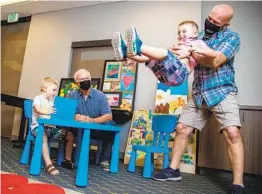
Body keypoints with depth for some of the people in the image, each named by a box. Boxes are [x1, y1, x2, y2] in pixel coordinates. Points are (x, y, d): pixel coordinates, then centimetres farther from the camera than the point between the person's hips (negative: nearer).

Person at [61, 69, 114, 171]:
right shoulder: (72, 95, -3)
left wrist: (92, 120, -30)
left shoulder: (100, 96, -9)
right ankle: (68, 159, -16)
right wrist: (75, 117, -29)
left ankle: (105, 160, -6)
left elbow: (109, 116, -15)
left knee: (110, 131, -25)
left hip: (96, 129, 0)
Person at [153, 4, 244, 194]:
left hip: (222, 91, -5)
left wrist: (194, 54, -14)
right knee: (182, 129, 2)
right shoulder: (199, 35, 15)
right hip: (199, 94, 5)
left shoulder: (232, 36, -2)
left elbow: (216, 61, -16)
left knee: (232, 133, -19)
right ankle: (173, 170, 16)